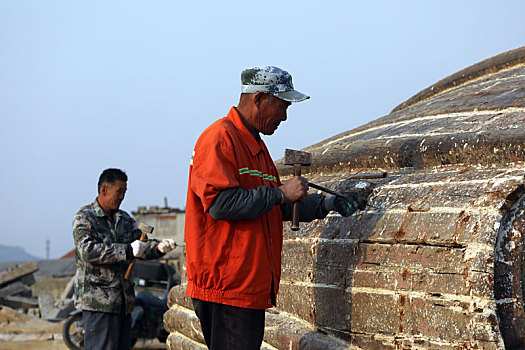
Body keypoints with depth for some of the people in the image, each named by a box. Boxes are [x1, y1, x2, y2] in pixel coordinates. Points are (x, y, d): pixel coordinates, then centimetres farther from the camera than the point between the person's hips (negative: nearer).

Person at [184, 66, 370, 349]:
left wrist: (329, 204, 14)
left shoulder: (256, 145, 22)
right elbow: (220, 204, -22)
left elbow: (277, 207, 24)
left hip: (252, 285, 10)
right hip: (225, 284, -10)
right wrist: (280, 193, -16)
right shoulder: (219, 138, -10)